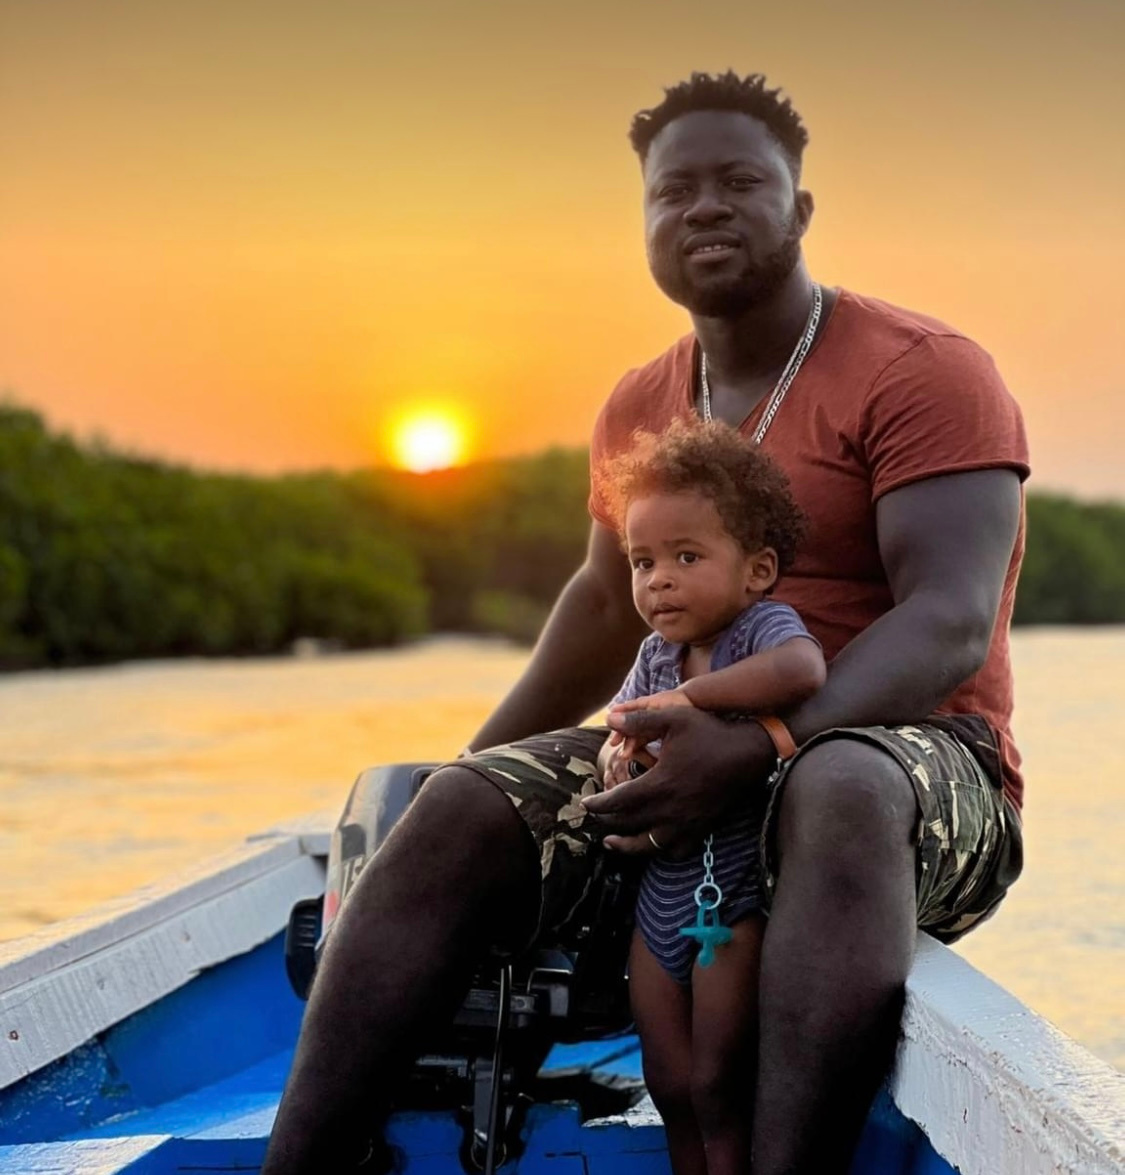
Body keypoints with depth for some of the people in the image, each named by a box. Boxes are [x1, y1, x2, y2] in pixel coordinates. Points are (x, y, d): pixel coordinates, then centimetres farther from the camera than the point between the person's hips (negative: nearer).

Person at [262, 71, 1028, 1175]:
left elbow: (951, 625, -19)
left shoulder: (922, 371, -7)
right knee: (463, 809, -20)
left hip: (914, 760, -5)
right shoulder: (638, 410, 14)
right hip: (702, 748, 5)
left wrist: (765, 744, -34)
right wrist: (474, 762, 24)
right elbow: (606, 605, 29)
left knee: (838, 791, -42)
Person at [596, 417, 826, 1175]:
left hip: (736, 898, -7)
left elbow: (803, 670, -36)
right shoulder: (657, 653, 7)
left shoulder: (764, 626, -14)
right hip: (660, 894, 7)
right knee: (670, 1089, 11)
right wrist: (620, 757, -14)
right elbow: (621, 728, 11)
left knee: (717, 1091, -6)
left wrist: (689, 698, -31)